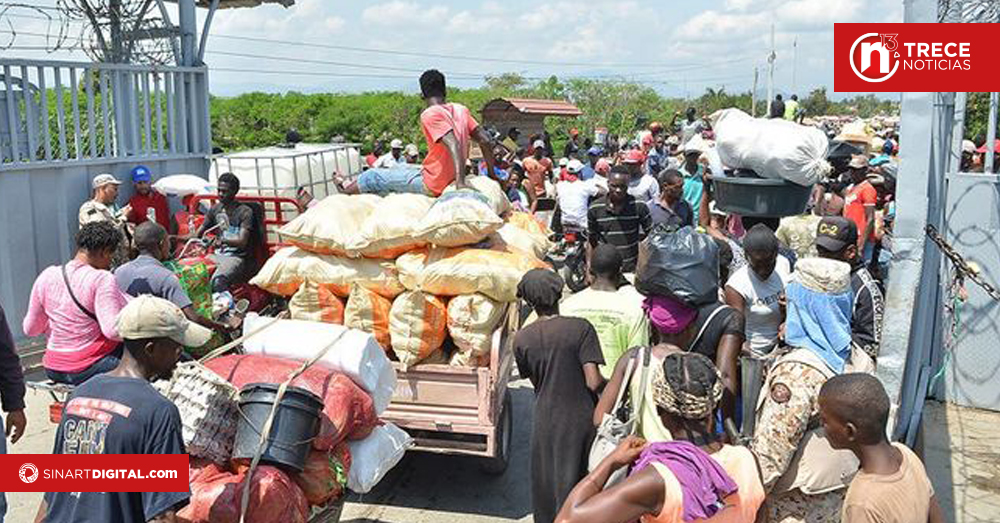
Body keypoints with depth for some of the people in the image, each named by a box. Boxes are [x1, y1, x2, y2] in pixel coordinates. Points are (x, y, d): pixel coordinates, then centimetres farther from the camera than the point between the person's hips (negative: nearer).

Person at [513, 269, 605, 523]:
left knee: (547, 484, 17)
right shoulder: (581, 328, -15)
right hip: (582, 419, -2)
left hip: (546, 422, 2)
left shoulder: (521, 339, -6)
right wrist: (610, 382, 1)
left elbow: (534, 380, 6)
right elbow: (593, 382, -19)